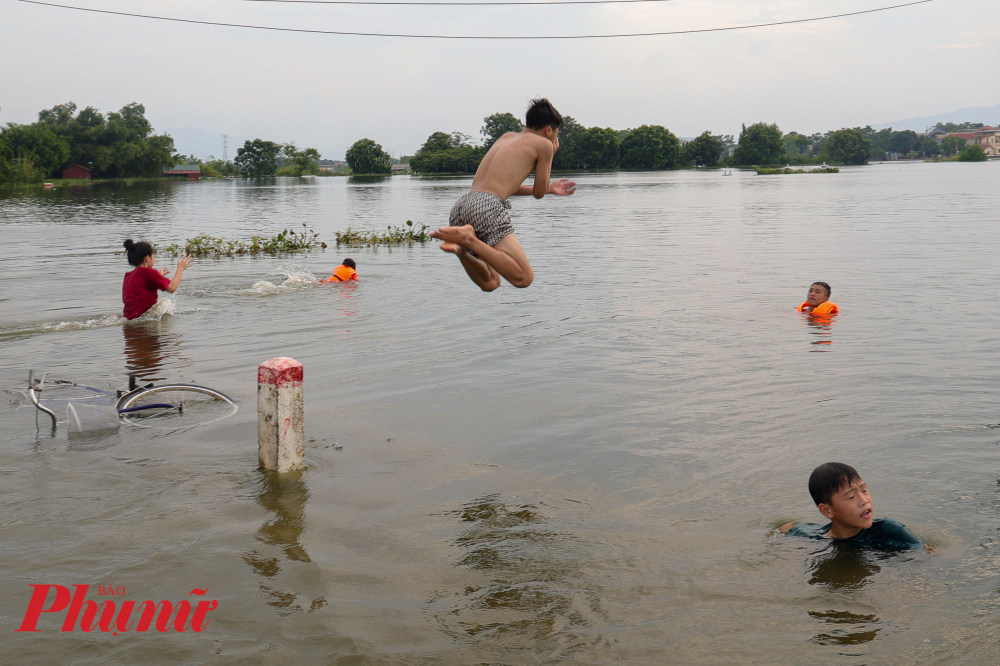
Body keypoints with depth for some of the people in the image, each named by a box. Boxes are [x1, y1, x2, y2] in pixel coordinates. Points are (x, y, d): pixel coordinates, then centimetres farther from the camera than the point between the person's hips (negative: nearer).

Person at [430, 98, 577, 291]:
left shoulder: (507, 137, 28)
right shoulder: (543, 144, 8)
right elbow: (538, 193, 14)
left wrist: (549, 188, 42)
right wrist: (550, 155, 28)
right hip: (488, 207, -8)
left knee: (490, 283, 17)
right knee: (524, 277, -9)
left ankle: (460, 247, -8)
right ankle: (469, 240, -19)